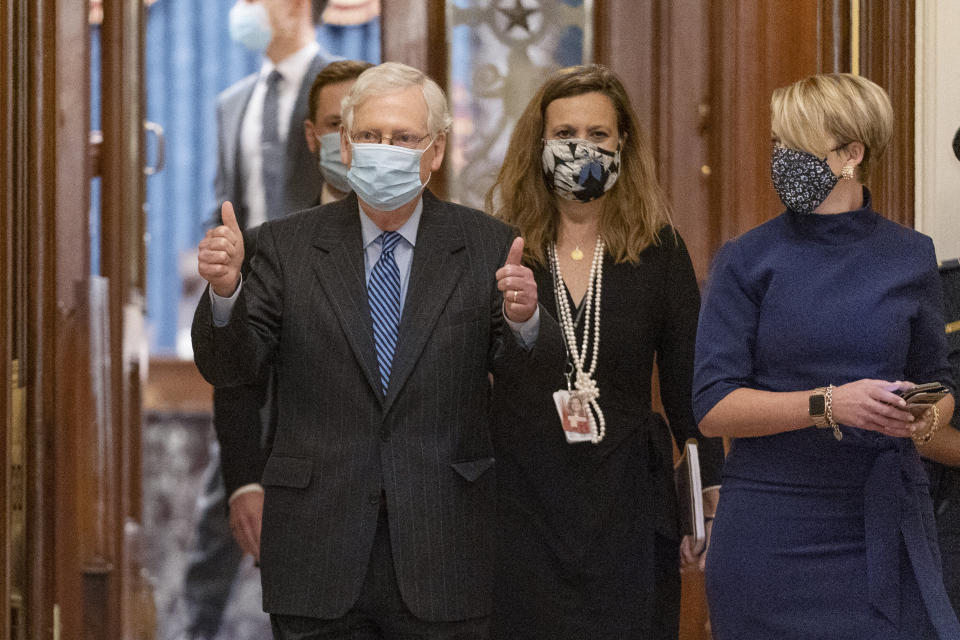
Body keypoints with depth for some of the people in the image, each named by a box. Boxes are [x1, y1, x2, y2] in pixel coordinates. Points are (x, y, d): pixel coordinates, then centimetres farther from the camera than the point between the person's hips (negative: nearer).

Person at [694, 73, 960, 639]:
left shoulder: (910, 257, 6)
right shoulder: (746, 262, 0)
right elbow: (713, 406, -7)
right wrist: (829, 404, -20)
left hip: (887, 523, 2)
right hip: (773, 525, -1)